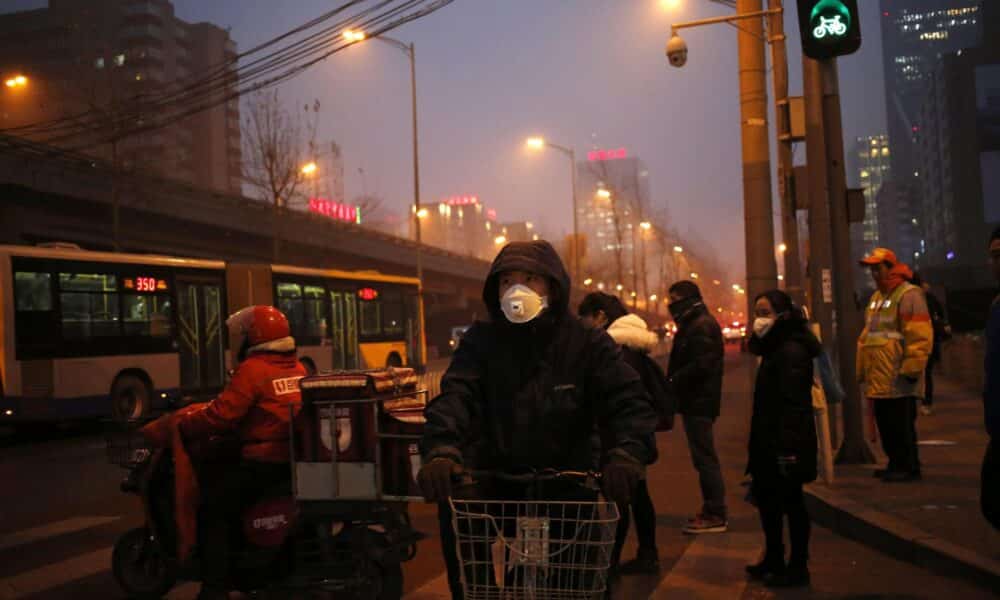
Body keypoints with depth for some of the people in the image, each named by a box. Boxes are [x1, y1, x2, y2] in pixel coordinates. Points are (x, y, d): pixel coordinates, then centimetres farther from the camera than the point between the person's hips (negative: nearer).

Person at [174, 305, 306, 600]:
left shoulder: (252, 369, -12)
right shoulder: (297, 367, 13)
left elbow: (220, 416, -16)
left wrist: (181, 426, -2)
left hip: (267, 462, -9)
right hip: (297, 458, 9)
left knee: (212, 504, -2)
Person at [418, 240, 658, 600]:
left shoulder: (588, 344, -2)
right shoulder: (480, 340, -1)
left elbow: (628, 402, -11)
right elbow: (455, 396, -16)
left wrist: (627, 453, -33)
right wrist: (441, 450, -37)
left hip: (565, 488, 0)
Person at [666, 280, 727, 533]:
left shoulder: (702, 326, -14)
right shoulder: (694, 324, 20)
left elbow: (701, 365, -23)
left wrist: (673, 381, -17)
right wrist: (672, 382, 7)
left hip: (699, 402, -11)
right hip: (696, 401, 11)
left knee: (704, 457, -8)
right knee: (704, 457, 14)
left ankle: (716, 515, -4)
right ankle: (711, 510, 22)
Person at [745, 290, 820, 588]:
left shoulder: (791, 351, -18)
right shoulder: (775, 348, 14)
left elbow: (793, 404, -24)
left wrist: (787, 449, -26)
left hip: (787, 444, -10)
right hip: (770, 441, 10)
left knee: (790, 502, 1)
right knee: (766, 497, 18)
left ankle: (797, 568, 13)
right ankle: (774, 560, 31)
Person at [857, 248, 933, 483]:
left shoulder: (909, 295, -10)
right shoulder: (876, 297, 19)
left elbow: (920, 336, -17)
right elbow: (867, 335, 24)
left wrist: (912, 368, -20)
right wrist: (863, 369, 21)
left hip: (898, 378, -9)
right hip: (879, 378, 9)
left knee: (901, 424, -4)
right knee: (885, 422, 13)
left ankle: (909, 467, 4)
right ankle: (896, 464, 23)